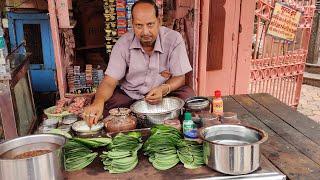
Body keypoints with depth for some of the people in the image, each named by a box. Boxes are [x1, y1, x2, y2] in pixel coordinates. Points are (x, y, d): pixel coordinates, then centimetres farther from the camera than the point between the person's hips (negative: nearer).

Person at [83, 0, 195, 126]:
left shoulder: (174, 39, -15)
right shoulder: (123, 43, -12)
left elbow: (179, 78, -10)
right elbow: (109, 81, -16)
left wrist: (164, 89, -33)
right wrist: (98, 102, -39)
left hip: (165, 94, 0)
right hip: (129, 95, 1)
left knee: (187, 94, -27)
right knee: (104, 105, -25)